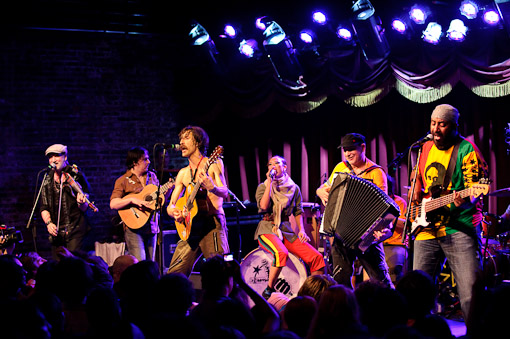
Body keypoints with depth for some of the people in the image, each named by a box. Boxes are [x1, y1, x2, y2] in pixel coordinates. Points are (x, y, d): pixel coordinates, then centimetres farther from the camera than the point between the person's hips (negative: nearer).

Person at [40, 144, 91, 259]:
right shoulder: (47, 181, 11)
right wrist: (48, 222, -5)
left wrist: (81, 202, -23)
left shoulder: (77, 176, 0)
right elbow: (44, 207, 13)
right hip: (56, 232, 4)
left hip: (75, 232, -4)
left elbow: (85, 208, 0)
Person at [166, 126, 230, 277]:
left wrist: (212, 187, -33)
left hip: (213, 224, -6)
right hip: (191, 227, 6)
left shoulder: (213, 164, 3)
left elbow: (224, 192, -11)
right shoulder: (183, 173, 18)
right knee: (173, 274, -2)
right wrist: (173, 211, -6)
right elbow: (171, 205, 18)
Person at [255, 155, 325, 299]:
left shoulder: (294, 188, 13)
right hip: (267, 229, -4)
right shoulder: (263, 187, 4)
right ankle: (269, 290, -20)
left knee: (316, 257, -13)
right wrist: (270, 182, -12)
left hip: (287, 230, 4)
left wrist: (301, 230, 1)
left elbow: (298, 211, 17)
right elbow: (264, 206, -14)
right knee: (281, 253, -36)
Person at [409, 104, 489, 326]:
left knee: (471, 294, -12)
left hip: (460, 229, -6)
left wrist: (465, 201, -34)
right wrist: (416, 189, 11)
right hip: (427, 228, 6)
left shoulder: (466, 149, -6)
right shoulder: (426, 148, 13)